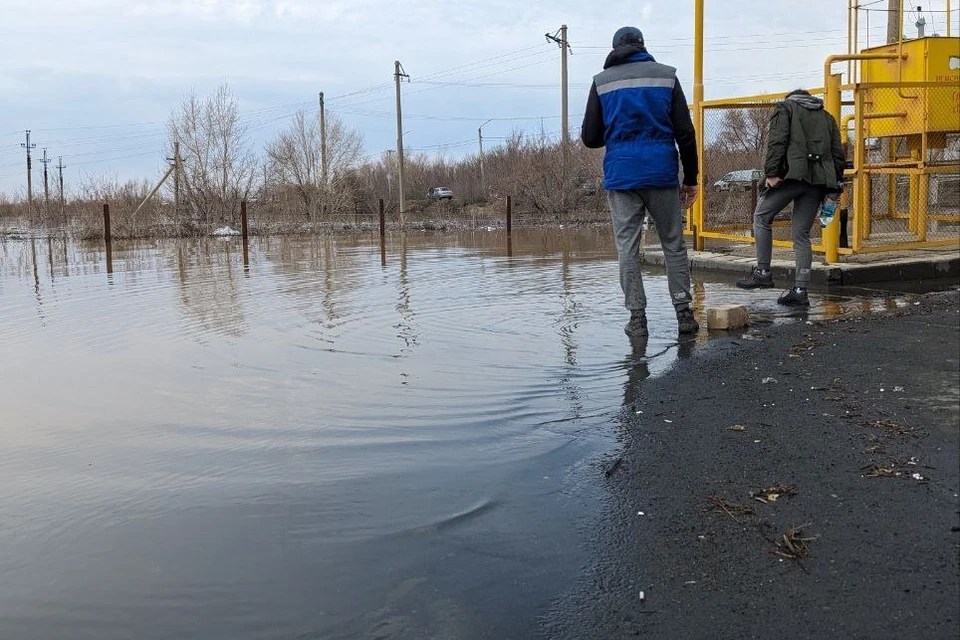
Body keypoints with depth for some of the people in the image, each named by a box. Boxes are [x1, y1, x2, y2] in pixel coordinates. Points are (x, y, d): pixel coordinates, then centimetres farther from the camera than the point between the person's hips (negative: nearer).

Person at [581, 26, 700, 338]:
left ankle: (637, 318, 3)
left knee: (627, 248, 4)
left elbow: (590, 138, 3)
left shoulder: (602, 81, 4)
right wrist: (691, 178, 8)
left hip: (621, 175, 0)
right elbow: (685, 133, 1)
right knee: (673, 245, 10)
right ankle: (684, 313, 11)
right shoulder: (666, 75, 4)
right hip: (661, 174, 0)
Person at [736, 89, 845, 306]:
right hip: (818, 181, 5)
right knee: (802, 235, 8)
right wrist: (834, 187, 18)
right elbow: (838, 154, 18)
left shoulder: (786, 107, 12)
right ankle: (800, 290, 4)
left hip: (792, 174, -5)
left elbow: (777, 141, -6)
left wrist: (771, 173, -11)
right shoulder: (827, 117, 27)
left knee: (762, 217, 11)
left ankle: (763, 273, 5)